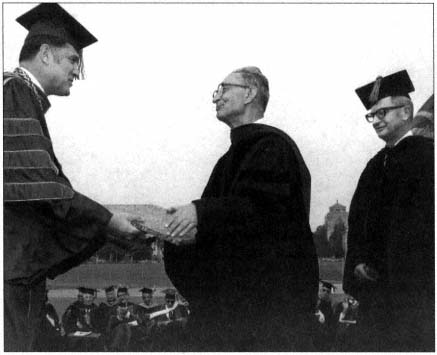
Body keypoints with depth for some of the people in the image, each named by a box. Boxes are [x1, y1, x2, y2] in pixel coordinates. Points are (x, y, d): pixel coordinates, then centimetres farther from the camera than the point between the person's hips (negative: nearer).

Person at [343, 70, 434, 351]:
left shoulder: (426, 155, -6)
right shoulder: (377, 164, 17)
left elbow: (422, 222, -14)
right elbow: (358, 219, 16)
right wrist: (359, 263, 1)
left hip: (413, 286, -7)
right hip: (375, 287, 7)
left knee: (408, 344, -6)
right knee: (374, 344, 7)